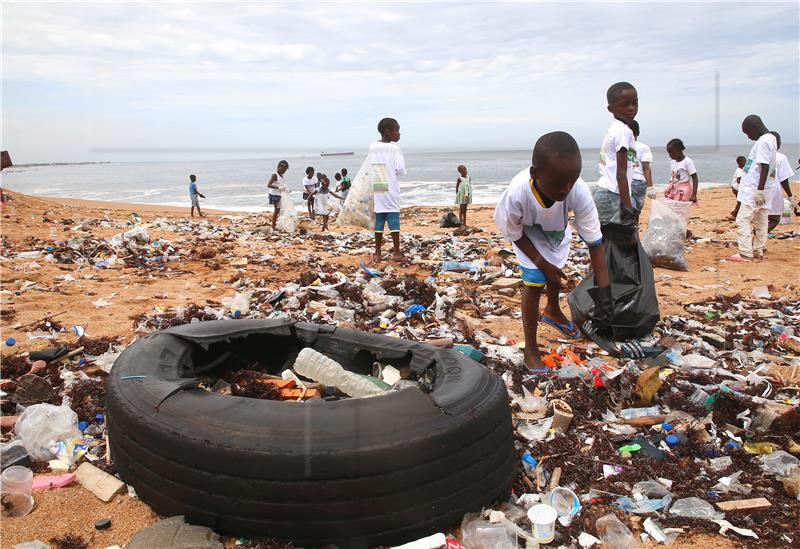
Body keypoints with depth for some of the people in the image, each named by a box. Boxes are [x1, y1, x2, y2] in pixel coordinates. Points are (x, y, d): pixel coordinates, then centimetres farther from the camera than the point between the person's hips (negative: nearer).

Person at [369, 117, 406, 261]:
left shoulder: (372, 147, 6)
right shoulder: (394, 148, -9)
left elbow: (368, 167, 10)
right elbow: (401, 170, -11)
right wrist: (393, 171, 8)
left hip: (377, 191, 4)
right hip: (391, 191, -4)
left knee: (379, 221, 9)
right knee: (394, 221, 0)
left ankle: (377, 253, 11)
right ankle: (397, 252, 2)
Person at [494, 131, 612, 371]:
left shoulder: (579, 192, -41)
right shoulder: (516, 195, -45)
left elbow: (595, 241, -34)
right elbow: (515, 235, -23)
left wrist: (603, 293, -36)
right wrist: (542, 263, -23)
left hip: (557, 234, 3)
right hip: (528, 238, -3)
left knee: (554, 275, 24)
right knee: (534, 283, -12)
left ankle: (553, 311, 57)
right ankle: (530, 349, 5)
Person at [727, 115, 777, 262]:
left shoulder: (763, 141, -15)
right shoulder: (770, 138, 16)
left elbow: (765, 167, -21)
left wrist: (760, 189, -23)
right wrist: (745, 177, 18)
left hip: (754, 190, -10)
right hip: (760, 190, 10)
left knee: (743, 220, -9)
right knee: (761, 222, 11)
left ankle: (745, 254, -9)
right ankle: (758, 252, 15)